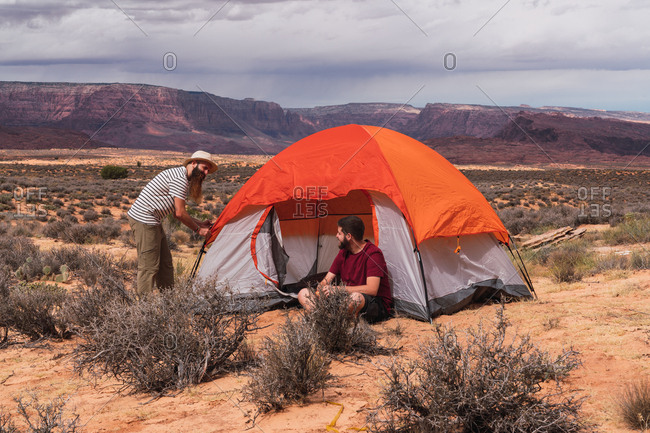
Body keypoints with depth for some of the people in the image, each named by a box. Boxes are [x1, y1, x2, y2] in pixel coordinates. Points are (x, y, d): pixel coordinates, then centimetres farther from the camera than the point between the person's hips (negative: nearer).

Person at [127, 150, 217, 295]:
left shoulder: (181, 178, 17)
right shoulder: (179, 178, -16)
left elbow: (177, 213, 20)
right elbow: (180, 213, -17)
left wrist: (199, 223, 15)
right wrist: (197, 229, -5)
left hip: (152, 222, 11)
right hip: (144, 220, -11)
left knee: (165, 262, 14)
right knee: (149, 265, -9)